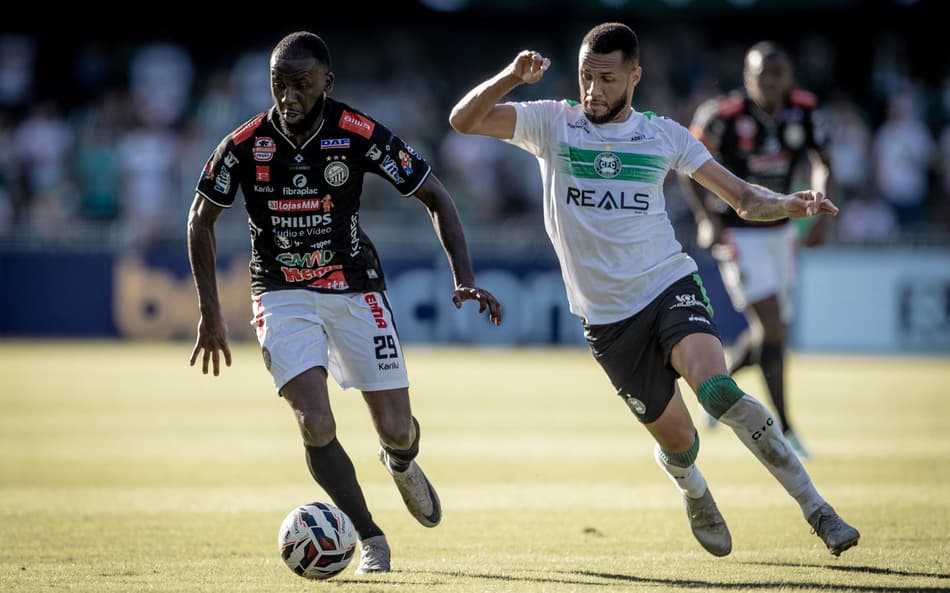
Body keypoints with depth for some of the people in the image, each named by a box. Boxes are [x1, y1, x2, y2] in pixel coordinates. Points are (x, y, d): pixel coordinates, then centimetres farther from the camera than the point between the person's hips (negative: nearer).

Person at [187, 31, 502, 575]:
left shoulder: (360, 134, -15)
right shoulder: (246, 145, -13)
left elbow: (435, 197, -6)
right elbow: (202, 219, 3)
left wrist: (465, 278, -17)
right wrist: (211, 312, -1)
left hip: (356, 289, 1)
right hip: (283, 296, 0)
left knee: (397, 429, -2)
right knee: (315, 424, -19)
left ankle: (401, 463, 39)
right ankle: (370, 538, 4)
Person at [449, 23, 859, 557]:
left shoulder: (663, 135, 5)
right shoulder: (552, 123, 3)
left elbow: (743, 198, 7)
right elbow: (464, 121, -5)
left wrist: (789, 205, -14)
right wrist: (512, 76, -21)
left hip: (670, 286, -1)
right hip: (607, 317, 1)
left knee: (717, 390, -29)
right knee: (678, 441, 4)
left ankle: (816, 509, -24)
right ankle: (694, 493, 43)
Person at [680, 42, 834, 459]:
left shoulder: (802, 111, -5)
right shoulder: (725, 114, -18)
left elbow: (823, 163, 10)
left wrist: (822, 215, -3)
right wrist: (705, 218, -14)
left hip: (779, 232, 6)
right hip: (738, 236, -6)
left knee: (771, 331, 9)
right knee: (771, 327, -12)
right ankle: (783, 429, -4)